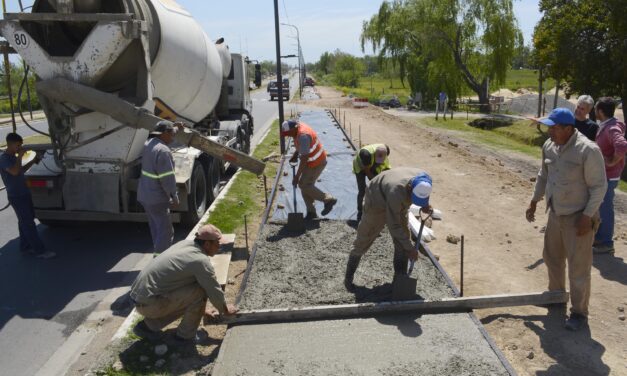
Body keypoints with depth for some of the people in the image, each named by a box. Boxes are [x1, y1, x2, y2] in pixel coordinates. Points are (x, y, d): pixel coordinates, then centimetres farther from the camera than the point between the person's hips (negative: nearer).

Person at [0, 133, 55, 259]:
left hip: (24, 194, 9)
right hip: (16, 197, -9)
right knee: (28, 223, -7)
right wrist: (20, 156, -24)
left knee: (25, 221, 16)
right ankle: (40, 251, -4)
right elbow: (15, 171, -33)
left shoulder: (13, 157, 11)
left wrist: (33, 161, 14)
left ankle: (25, 247, 28)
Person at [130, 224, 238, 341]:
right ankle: (186, 334, 5)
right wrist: (225, 310, 13)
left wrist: (200, 308, 28)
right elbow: (214, 291, -7)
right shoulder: (201, 261, -17)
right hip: (149, 302, -9)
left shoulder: (186, 244, 10)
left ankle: (149, 324, 19)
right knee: (199, 292, -13)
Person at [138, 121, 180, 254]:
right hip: (157, 199, -10)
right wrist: (174, 197, -11)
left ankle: (159, 254, 32)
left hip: (145, 195, 10)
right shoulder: (163, 151, -24)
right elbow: (167, 179, -23)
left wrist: (175, 127, 28)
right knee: (166, 231, -1)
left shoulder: (148, 143, 4)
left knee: (156, 229, 20)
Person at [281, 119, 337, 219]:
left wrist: (297, 177, -25)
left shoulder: (303, 135, -31)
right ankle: (311, 212, 19)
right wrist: (295, 155, 2)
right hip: (311, 161, 10)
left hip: (317, 163, -10)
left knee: (304, 185, -7)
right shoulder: (298, 126, -1)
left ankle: (329, 200, 7)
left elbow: (304, 159, -30)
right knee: (305, 185, 10)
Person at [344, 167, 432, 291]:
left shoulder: (424, 179, -26)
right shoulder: (396, 192, -45)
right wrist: (410, 248, -28)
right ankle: (348, 277, 17)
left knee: (402, 242, 0)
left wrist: (425, 205, -15)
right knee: (363, 240, 2)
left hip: (399, 205, 6)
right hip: (377, 202, -6)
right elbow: (394, 226, -35)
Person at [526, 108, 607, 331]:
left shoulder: (588, 150, -21)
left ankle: (579, 312, 15)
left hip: (578, 218, -7)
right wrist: (534, 201, 16)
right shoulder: (549, 146, 1)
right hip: (556, 214, 7)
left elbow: (598, 186, -17)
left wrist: (587, 217, -20)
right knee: (552, 257, 21)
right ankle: (556, 294, 42)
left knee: (578, 267, 1)